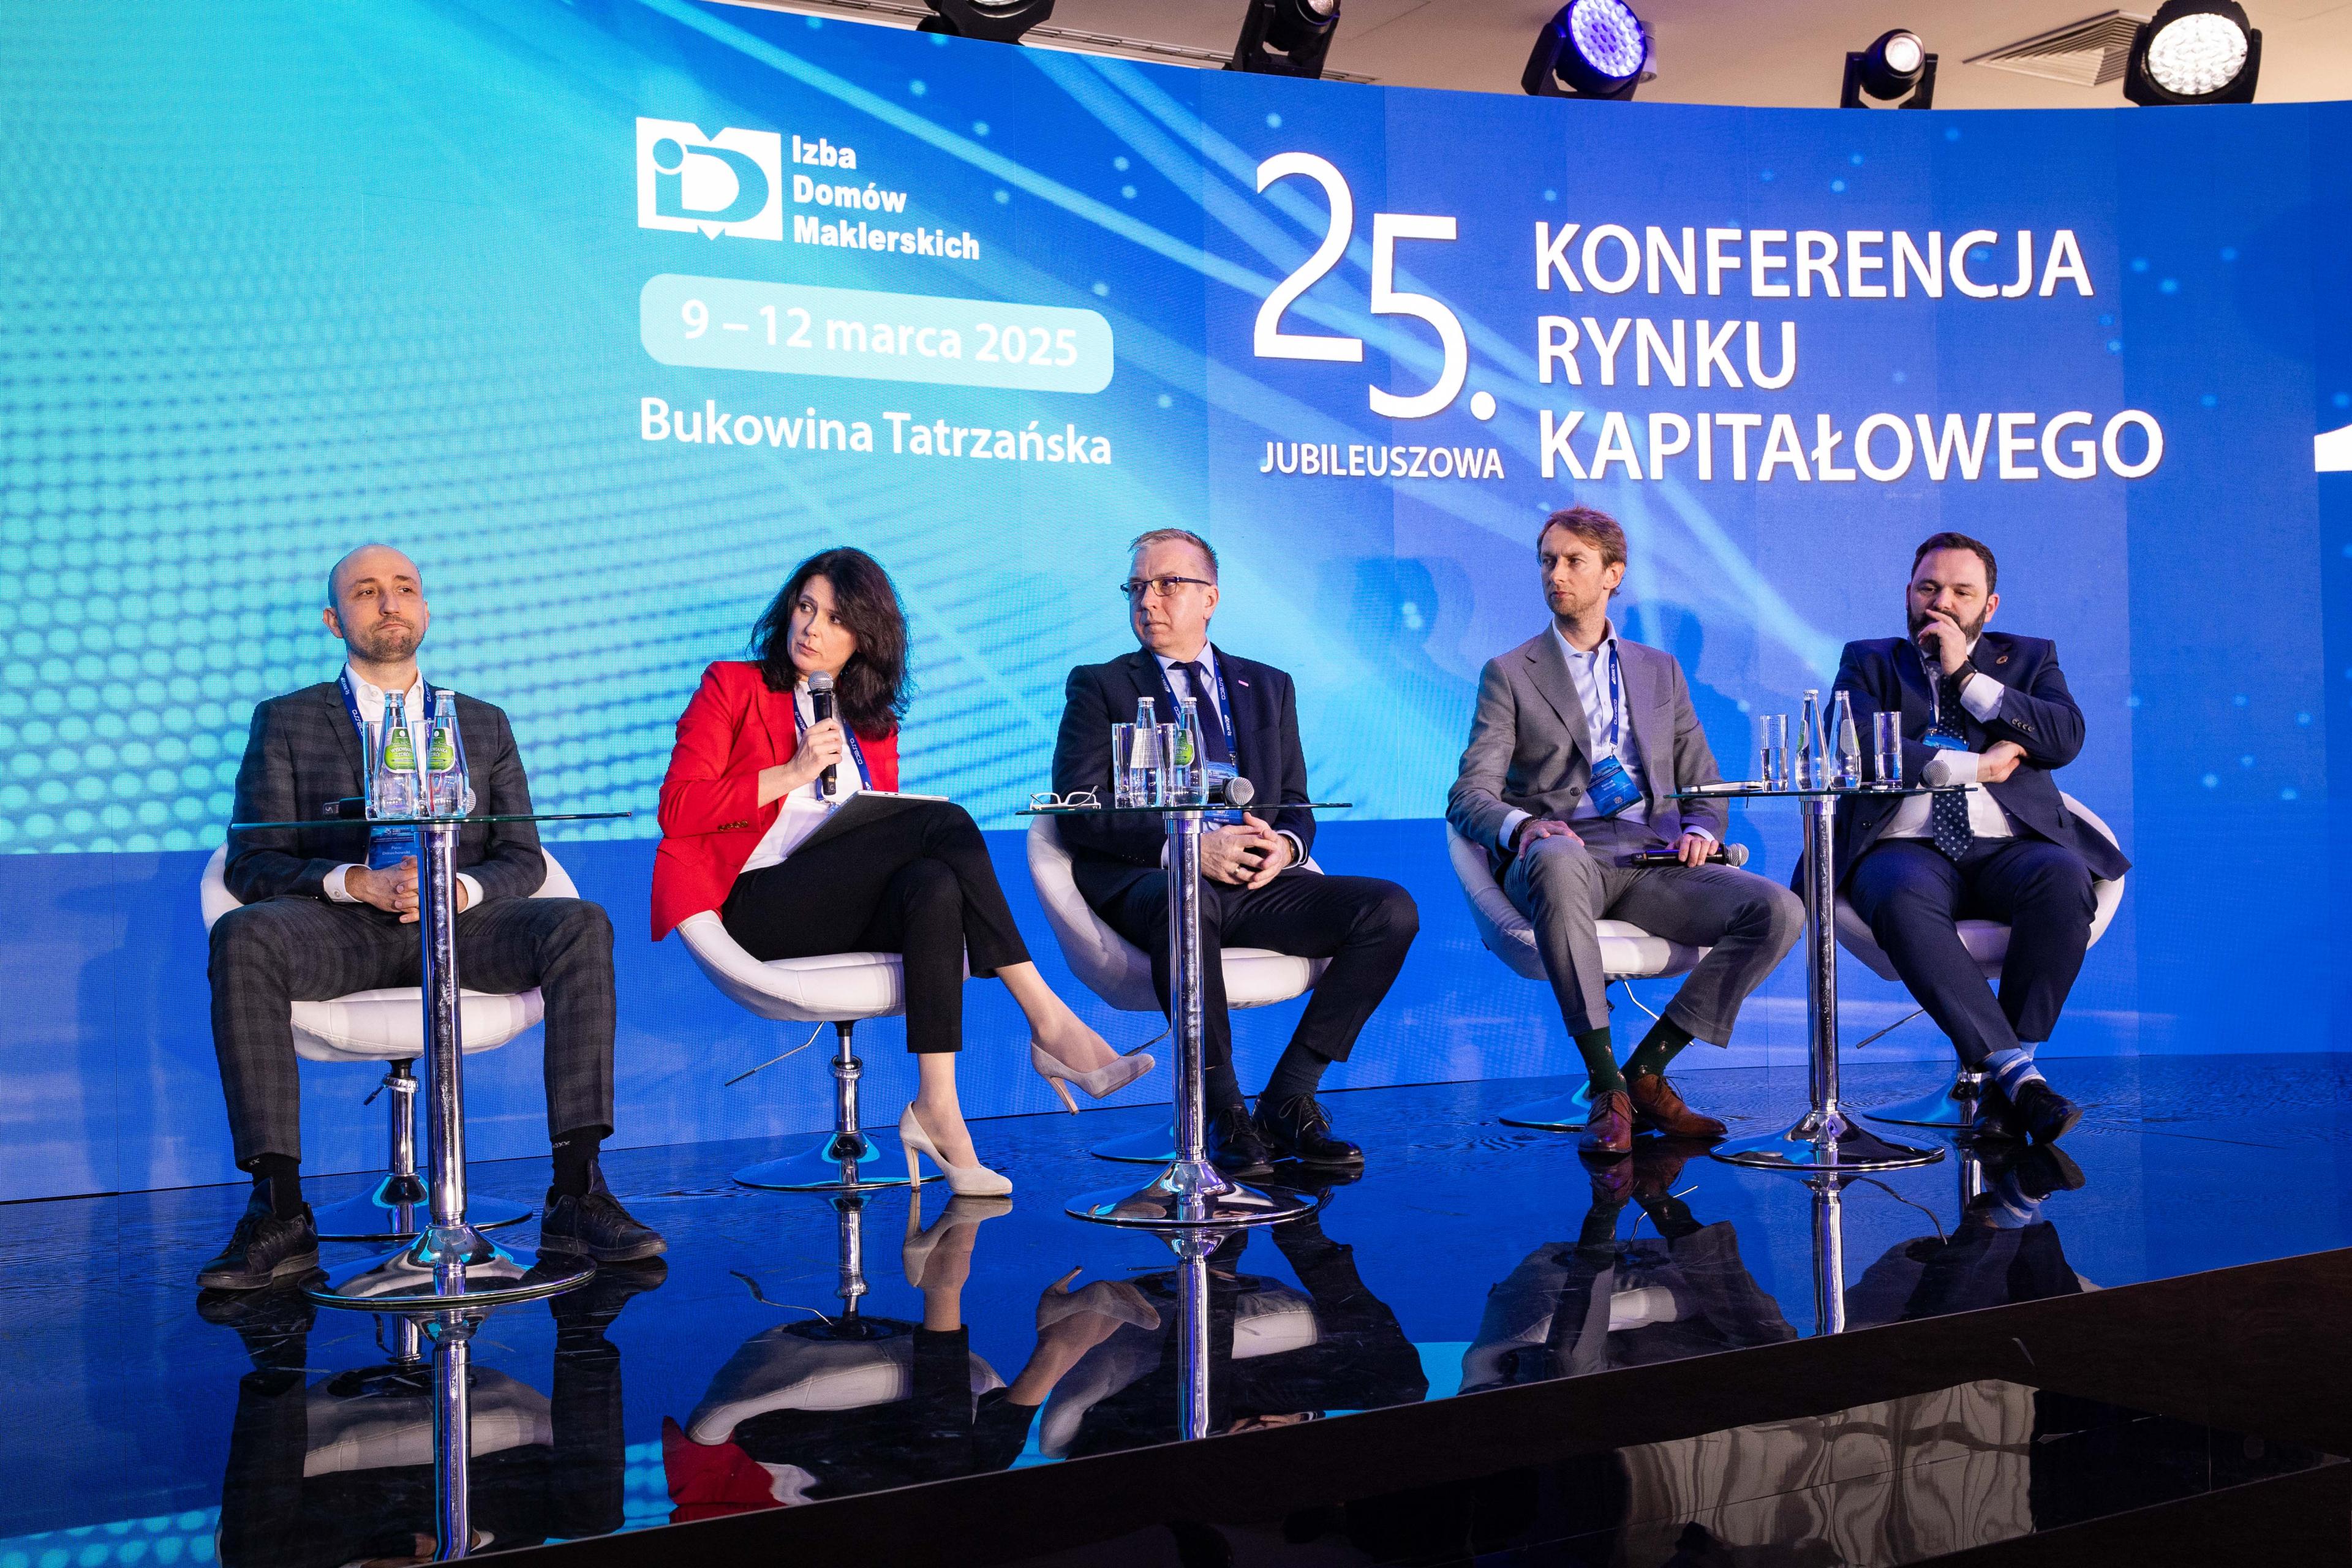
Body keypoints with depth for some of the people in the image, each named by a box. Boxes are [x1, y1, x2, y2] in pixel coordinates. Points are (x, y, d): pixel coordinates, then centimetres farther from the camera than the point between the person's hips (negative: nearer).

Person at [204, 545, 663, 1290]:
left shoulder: (485, 725, 22)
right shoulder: (285, 721, 15)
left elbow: (523, 860, 11)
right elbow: (252, 865, 4)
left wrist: (459, 888, -12)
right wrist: (359, 883, -15)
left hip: (460, 923, 1)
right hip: (340, 929, -1)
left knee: (580, 926, -29)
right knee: (243, 936, -34)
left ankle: (577, 1195, -30)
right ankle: (278, 1214, -31)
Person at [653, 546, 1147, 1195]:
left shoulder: (875, 722, 24)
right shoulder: (732, 687, 11)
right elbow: (676, 810, -2)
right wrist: (792, 773, -10)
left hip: (855, 909, 4)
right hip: (753, 906, -4)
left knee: (936, 884, -35)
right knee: (944, 822, -27)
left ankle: (937, 1107, -41)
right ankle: (1048, 1020, -30)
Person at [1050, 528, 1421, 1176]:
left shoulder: (1268, 686, 22)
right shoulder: (1100, 687, 10)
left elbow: (1296, 805, 18)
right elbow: (1079, 811, -2)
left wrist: (1284, 845, -8)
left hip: (1256, 883, 4)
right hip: (1148, 881, -4)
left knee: (1391, 909, -19)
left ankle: (1287, 1100, -13)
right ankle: (1223, 1115, -25)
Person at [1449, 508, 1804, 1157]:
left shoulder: (1660, 670, 24)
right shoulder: (1509, 674, 13)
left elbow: (1704, 785, 23)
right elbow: (1469, 796, 2)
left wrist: (1700, 829, -2)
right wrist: (1522, 826, -21)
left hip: (1652, 859, 4)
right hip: (1564, 854, -3)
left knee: (1780, 912, -23)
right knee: (1557, 860, -42)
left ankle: (1647, 1071, -13)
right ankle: (1605, 1085, -33)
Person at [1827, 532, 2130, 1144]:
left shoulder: (2029, 658, 22)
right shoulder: (1868, 661, 19)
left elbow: (2066, 738, 1)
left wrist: (1966, 675, -1)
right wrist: (1974, 765, -2)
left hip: (2007, 848, 2)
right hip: (1906, 847, -1)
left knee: (2064, 881, -34)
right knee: (1903, 900, -38)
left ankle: (2001, 1075, -27)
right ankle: (2016, 1072, -38)